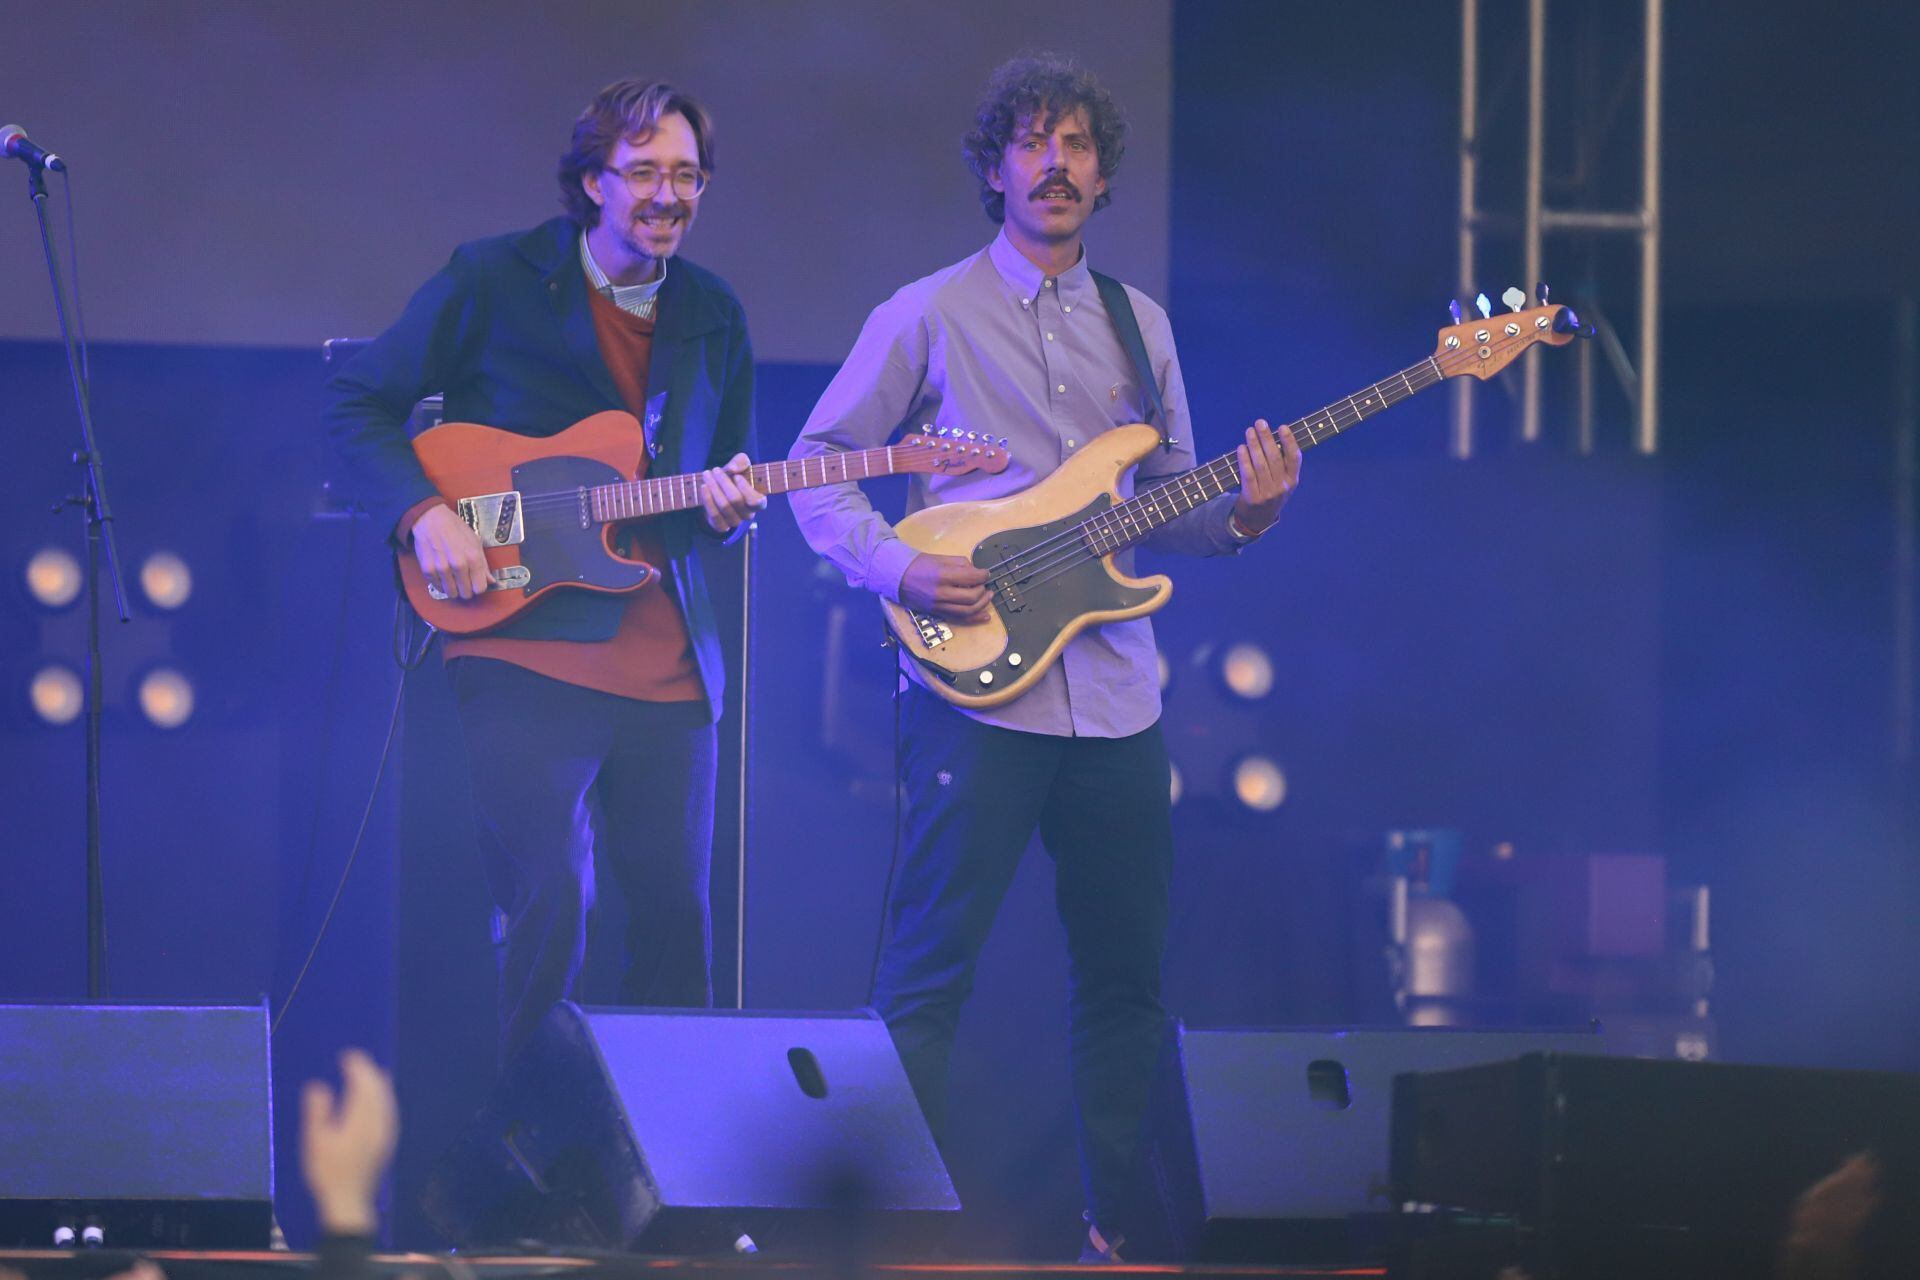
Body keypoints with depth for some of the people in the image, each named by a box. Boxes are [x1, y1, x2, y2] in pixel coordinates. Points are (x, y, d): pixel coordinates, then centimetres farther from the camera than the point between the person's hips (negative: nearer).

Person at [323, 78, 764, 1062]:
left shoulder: (713, 318, 14)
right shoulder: (493, 281, 0)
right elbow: (357, 403, 2)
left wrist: (727, 509, -3)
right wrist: (424, 515, -12)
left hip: (668, 665, 5)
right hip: (526, 648, -5)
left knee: (675, 915, 5)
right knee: (548, 904, -13)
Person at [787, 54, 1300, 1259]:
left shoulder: (1139, 326, 14)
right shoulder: (930, 317, 0)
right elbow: (820, 470, 3)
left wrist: (1240, 514, -3)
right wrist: (896, 567, -13)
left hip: (1116, 695, 5)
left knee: (1127, 970, 9)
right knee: (929, 974, -7)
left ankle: (1116, 1221, 19)